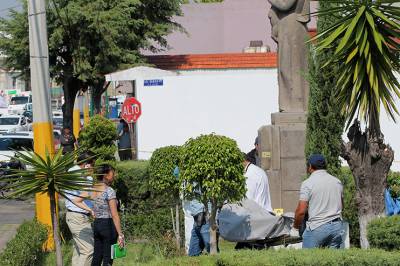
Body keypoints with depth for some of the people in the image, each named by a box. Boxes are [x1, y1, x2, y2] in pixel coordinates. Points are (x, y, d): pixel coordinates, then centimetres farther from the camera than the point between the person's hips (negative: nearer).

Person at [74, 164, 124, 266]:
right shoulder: (109, 191, -15)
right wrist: (120, 234, -14)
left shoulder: (92, 189, 4)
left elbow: (76, 201, 12)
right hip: (108, 224, -7)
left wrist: (90, 210, 10)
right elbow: (114, 215, -17)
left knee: (96, 257, 12)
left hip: (96, 224, 7)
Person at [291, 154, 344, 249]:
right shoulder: (337, 182, 11)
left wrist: (295, 228, 3)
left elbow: (301, 211, -10)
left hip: (317, 228, -5)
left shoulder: (308, 183, -6)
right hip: (337, 226, 5)